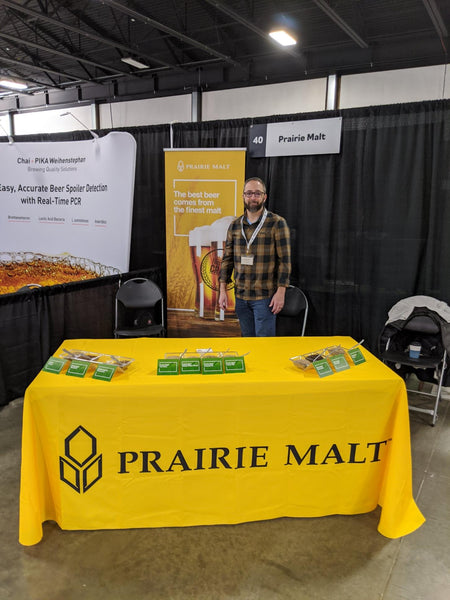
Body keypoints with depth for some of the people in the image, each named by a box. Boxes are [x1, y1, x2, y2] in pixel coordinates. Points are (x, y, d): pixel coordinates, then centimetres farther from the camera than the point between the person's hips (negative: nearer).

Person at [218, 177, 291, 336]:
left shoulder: (277, 223, -5)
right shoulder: (235, 225, 9)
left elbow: (285, 260, -7)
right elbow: (227, 259, 11)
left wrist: (281, 292, -13)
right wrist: (222, 290, 5)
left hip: (265, 296, -4)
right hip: (240, 296, 5)